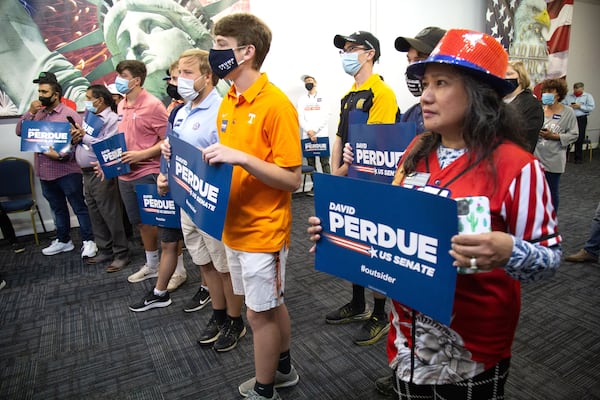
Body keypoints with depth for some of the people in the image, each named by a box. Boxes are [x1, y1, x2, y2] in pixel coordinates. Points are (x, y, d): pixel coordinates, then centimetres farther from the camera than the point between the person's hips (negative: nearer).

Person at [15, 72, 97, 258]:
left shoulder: (70, 114, -7)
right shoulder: (38, 113, 11)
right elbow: (20, 132, 5)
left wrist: (60, 154, -20)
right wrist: (30, 112, -6)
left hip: (67, 171, -6)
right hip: (45, 172, 6)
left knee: (79, 207, 2)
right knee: (58, 208, 17)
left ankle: (88, 241, 10)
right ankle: (63, 240, 29)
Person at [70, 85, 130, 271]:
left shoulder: (111, 119, -9)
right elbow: (81, 138, 19)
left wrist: (85, 137, -12)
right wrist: (76, 138, -3)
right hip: (87, 173, 9)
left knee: (111, 215, -3)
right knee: (95, 215, 14)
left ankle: (121, 253, 7)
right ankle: (104, 251, 25)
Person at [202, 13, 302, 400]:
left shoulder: (276, 104, -16)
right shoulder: (228, 103, 8)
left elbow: (292, 179, -19)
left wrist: (242, 157, -29)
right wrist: (210, 158, -1)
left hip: (263, 231, -7)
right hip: (235, 226, 7)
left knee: (260, 312, 9)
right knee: (271, 305, 22)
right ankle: (283, 368, 43)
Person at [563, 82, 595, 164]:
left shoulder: (588, 96, 3)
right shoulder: (568, 96, 13)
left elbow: (591, 107, -6)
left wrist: (580, 106, -13)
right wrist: (568, 107, -11)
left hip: (581, 119, -2)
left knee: (579, 139, 2)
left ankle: (578, 158, 12)